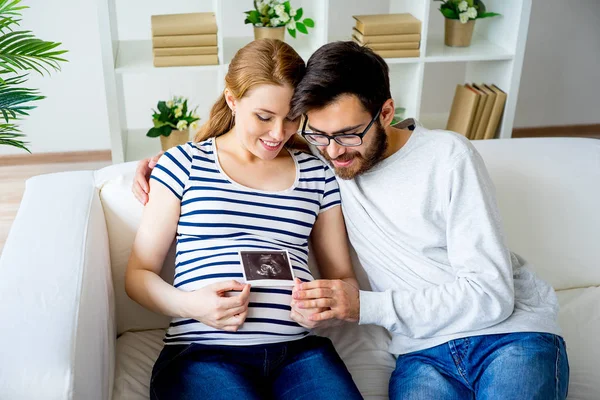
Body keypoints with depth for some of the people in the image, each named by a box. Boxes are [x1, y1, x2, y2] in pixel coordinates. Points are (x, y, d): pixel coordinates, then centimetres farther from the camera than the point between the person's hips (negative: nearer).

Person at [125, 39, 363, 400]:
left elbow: (343, 278, 19)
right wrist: (190, 304, -13)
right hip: (202, 352, -2)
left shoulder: (317, 173, 15)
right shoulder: (185, 164, 8)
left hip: (300, 352, 3)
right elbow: (139, 274, 8)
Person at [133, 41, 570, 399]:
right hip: (424, 349, 2)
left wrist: (366, 306, -20)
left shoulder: (448, 156, -10)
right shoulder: (319, 161, 2)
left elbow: (491, 294, -13)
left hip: (511, 330, -2)